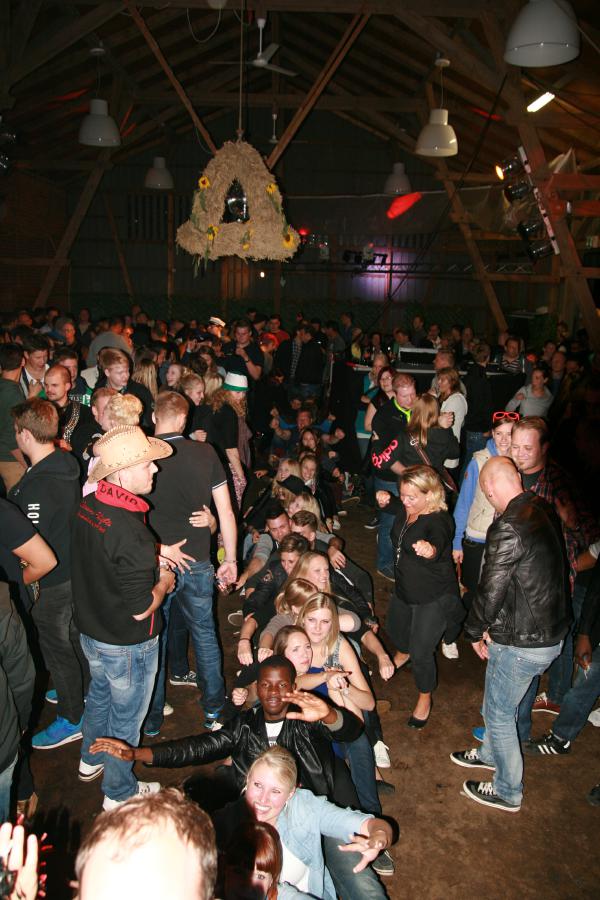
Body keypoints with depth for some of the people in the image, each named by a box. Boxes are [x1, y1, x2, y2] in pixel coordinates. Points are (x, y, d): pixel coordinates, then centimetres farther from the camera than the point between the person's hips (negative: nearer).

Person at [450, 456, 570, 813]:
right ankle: (491, 753, 52)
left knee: (499, 713, 14)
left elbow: (491, 590, -21)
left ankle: (508, 792, 33)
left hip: (522, 643, -8)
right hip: (553, 632, 8)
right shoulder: (545, 511, -2)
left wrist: (476, 632, -1)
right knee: (502, 702, 29)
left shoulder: (508, 529, -29)